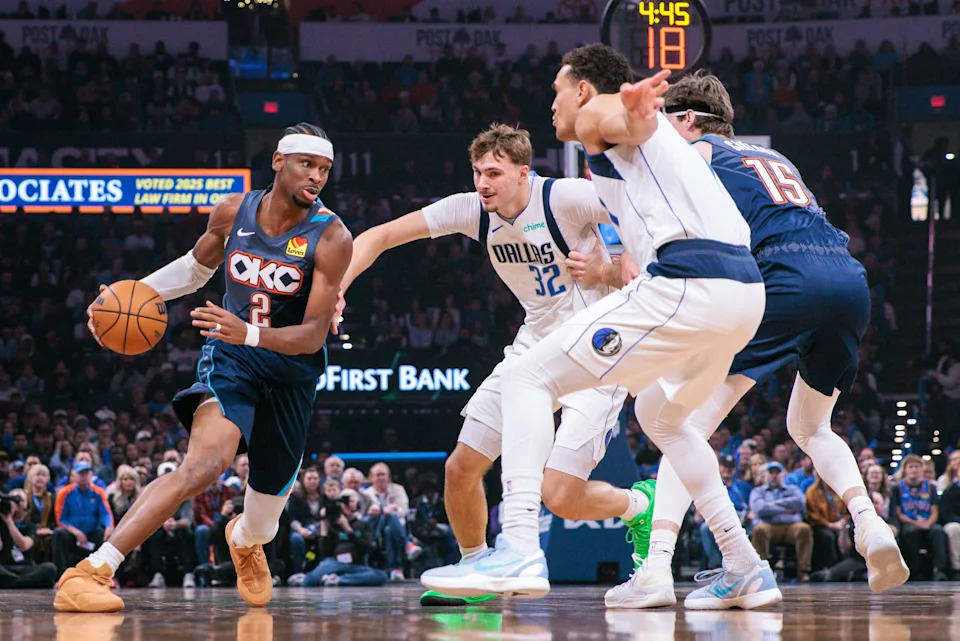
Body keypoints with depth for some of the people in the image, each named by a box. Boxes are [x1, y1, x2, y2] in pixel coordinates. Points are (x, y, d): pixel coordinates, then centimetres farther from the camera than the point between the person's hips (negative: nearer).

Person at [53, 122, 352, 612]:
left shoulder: (331, 238, -16)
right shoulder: (233, 212, -6)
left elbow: (314, 334, -21)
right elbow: (196, 267, 16)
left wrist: (249, 333, -38)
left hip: (292, 369, 1)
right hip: (229, 356, -1)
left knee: (261, 526, 12)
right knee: (208, 460, -32)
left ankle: (245, 539, 56)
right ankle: (90, 572, -39)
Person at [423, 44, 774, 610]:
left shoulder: (597, 113, 6)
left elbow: (634, 119, -20)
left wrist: (635, 105, -42)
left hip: (689, 283, -9)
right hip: (746, 290, 9)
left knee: (530, 379, -4)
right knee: (659, 413, 33)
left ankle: (520, 551, -18)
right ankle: (746, 571, 26)